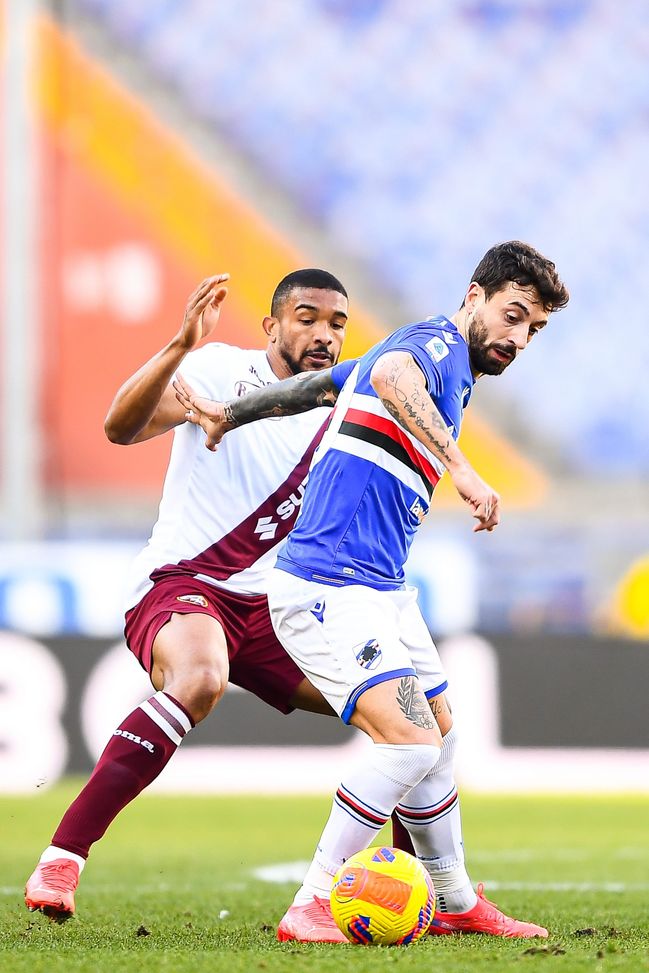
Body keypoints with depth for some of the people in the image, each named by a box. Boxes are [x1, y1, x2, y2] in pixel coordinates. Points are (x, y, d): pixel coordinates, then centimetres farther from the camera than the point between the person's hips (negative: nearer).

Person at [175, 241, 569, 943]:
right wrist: (459, 468, -44)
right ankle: (313, 909, -13)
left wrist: (230, 416, 43)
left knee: (439, 737, 17)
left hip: (380, 589, 11)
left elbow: (317, 383, 31)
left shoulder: (443, 366, 19)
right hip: (328, 588, -11)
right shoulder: (439, 343, -11)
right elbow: (389, 375, -37)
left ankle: (457, 904, 31)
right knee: (410, 740, -21)